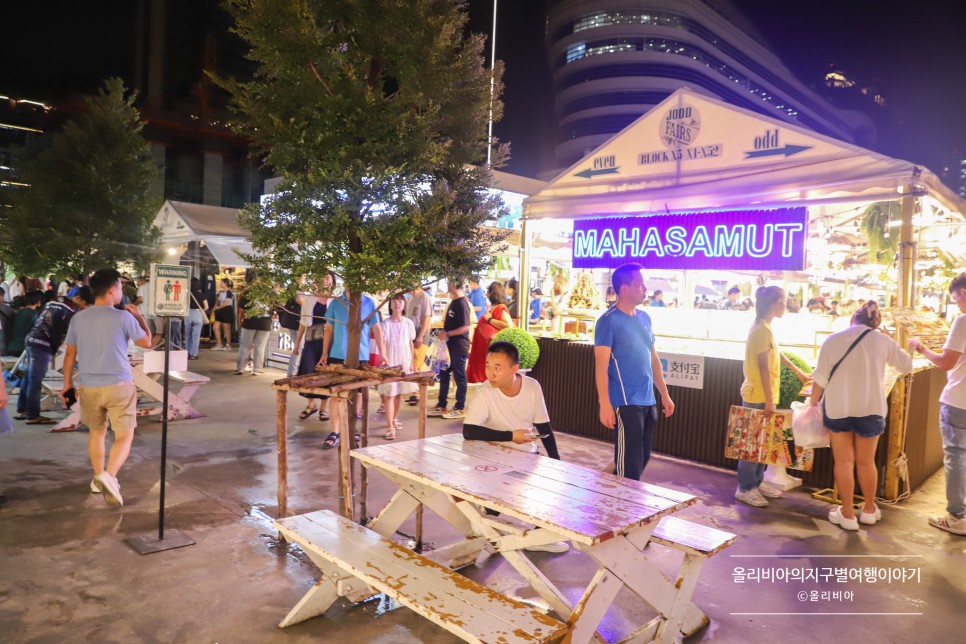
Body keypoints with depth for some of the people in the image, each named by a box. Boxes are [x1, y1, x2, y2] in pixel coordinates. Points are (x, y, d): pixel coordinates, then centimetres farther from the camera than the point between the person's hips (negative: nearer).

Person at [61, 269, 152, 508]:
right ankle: (109, 476, -20)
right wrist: (139, 316, 14)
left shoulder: (78, 318, 2)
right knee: (124, 436, 2)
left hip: (88, 387, 4)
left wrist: (67, 383, 18)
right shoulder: (124, 317, -11)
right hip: (119, 385, -4)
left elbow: (70, 354, 8)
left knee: (96, 432, 23)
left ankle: (98, 478, 34)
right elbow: (147, 342, 2)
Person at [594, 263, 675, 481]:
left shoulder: (645, 318, 11)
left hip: (648, 401, 8)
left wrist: (664, 394, 16)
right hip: (626, 403, -8)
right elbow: (601, 366, -15)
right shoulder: (609, 321, -12)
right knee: (630, 464, -1)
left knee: (643, 458, 17)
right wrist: (605, 404, -21)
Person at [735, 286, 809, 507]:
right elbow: (763, 366, -21)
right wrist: (769, 400, -21)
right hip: (758, 397, -10)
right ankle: (745, 489, 7)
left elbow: (777, 354, 29)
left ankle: (756, 482, 26)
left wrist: (798, 371, 40)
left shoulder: (765, 328, 13)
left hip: (763, 396, 10)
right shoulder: (762, 330, -18)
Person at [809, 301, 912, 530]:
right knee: (866, 462, 15)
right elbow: (907, 366, 15)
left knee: (843, 461, 8)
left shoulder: (833, 340, -4)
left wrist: (813, 403, 8)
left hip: (837, 408, -1)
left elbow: (820, 378, -5)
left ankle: (847, 514, 14)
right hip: (870, 409, 1)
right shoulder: (883, 341, -1)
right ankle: (869, 510, 31)